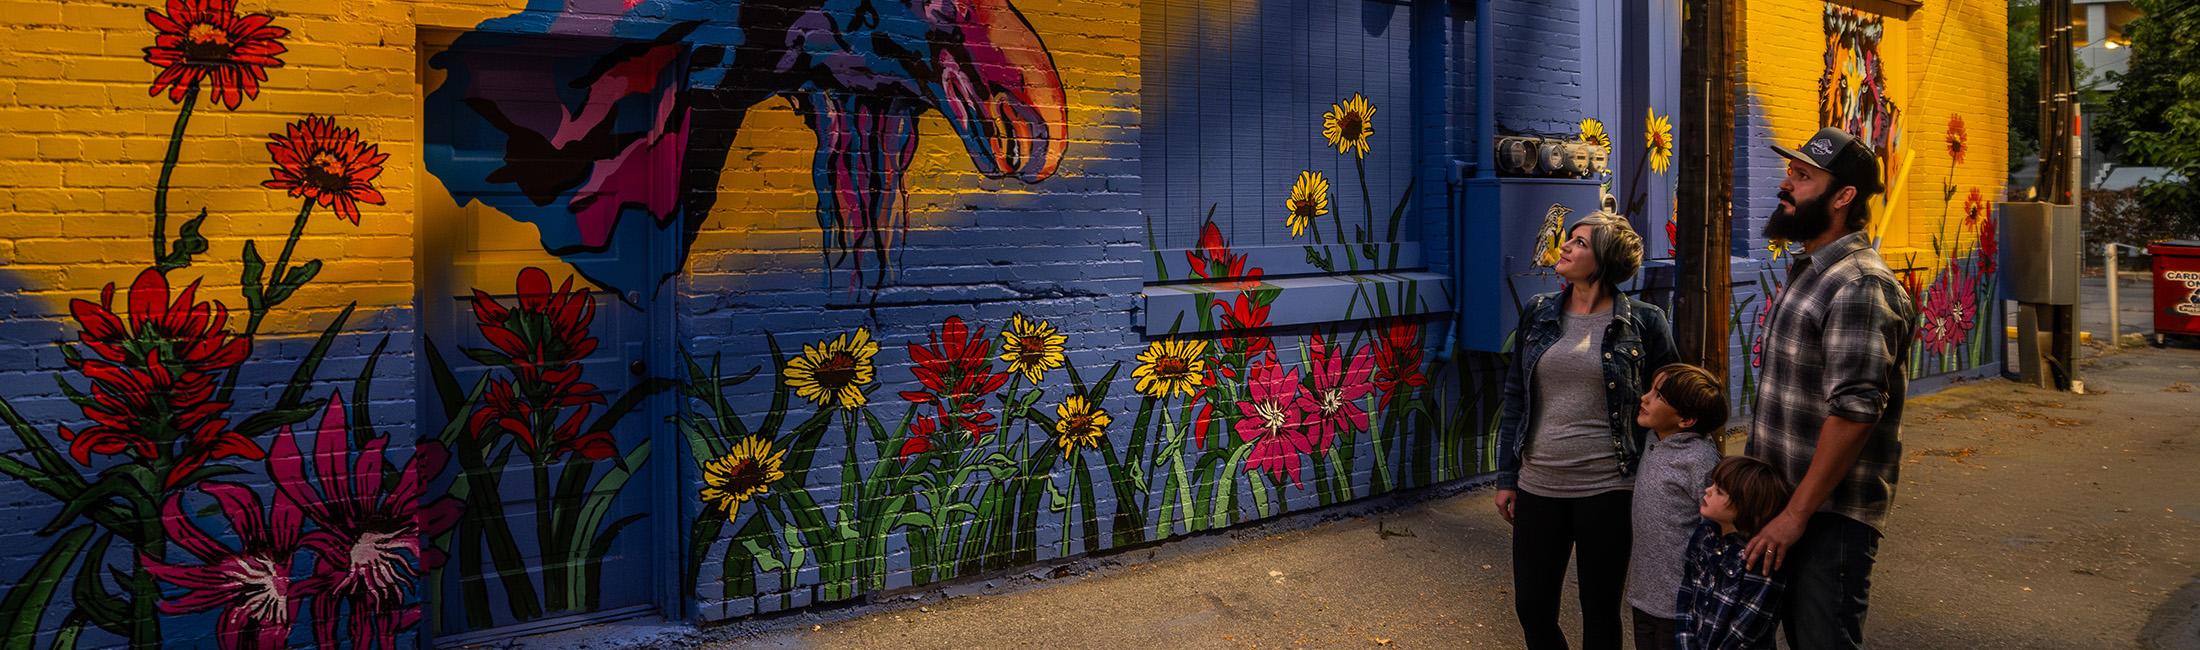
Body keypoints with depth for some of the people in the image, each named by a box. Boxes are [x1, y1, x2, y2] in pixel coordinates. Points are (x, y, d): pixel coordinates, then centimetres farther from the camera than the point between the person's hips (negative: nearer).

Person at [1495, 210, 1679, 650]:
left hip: (1606, 490, -3)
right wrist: (1506, 477, 9)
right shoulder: (1538, 313, 6)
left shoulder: (1643, 322, -5)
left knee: (1600, 613, 9)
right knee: (1531, 609, 9)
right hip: (1539, 486, 4)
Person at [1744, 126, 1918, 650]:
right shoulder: (1809, 273, 14)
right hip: (1785, 502, 10)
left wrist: (1797, 513, -23)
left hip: (1830, 515, -9)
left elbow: (1854, 412, -26)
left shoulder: (1859, 286, -19)